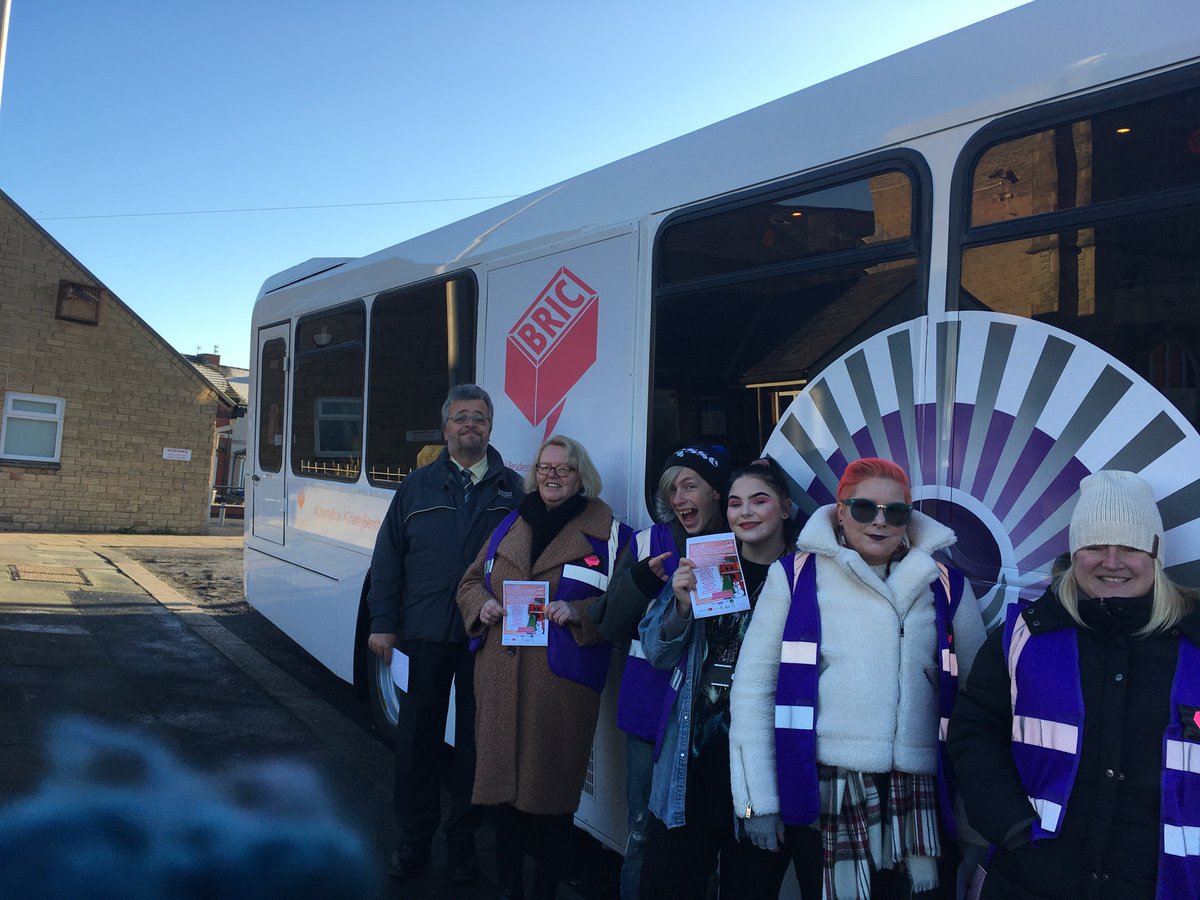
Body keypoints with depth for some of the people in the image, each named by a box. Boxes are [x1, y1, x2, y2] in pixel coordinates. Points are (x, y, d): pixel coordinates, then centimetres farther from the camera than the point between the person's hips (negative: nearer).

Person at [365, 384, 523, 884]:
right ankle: (414, 840, 27)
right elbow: (387, 557, 6)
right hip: (423, 636, 1)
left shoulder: (512, 489, 3)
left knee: (474, 743, 9)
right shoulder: (418, 486, 6)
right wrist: (383, 623, 0)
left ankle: (462, 843, 26)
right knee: (416, 740, 10)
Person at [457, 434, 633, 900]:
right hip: (499, 678, 4)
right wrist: (482, 605, -1)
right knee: (501, 774, 10)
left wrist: (577, 611, -19)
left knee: (552, 785, 3)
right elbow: (472, 581, 20)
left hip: (562, 682, -4)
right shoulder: (510, 525, 14)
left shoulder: (607, 530, 0)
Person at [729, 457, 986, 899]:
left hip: (919, 795, 2)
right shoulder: (795, 576, -1)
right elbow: (754, 686, -1)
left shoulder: (945, 585, 6)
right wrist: (757, 799, -4)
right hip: (822, 790, -2)